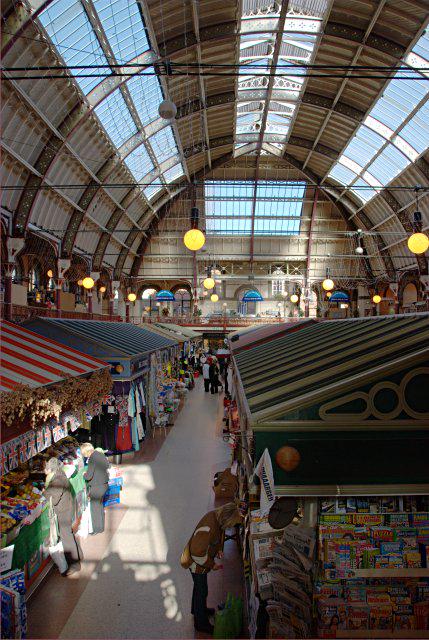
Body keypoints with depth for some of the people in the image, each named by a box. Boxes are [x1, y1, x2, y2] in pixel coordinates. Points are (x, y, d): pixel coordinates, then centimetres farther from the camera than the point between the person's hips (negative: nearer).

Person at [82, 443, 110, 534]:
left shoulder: (92, 458, -23)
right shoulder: (100, 454, 2)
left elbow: (89, 476, -23)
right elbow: (107, 465, 18)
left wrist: (84, 474, -3)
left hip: (96, 486, -8)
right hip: (104, 483, 8)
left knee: (94, 507, 7)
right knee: (100, 505, 21)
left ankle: (97, 529, 17)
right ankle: (101, 527, 33)